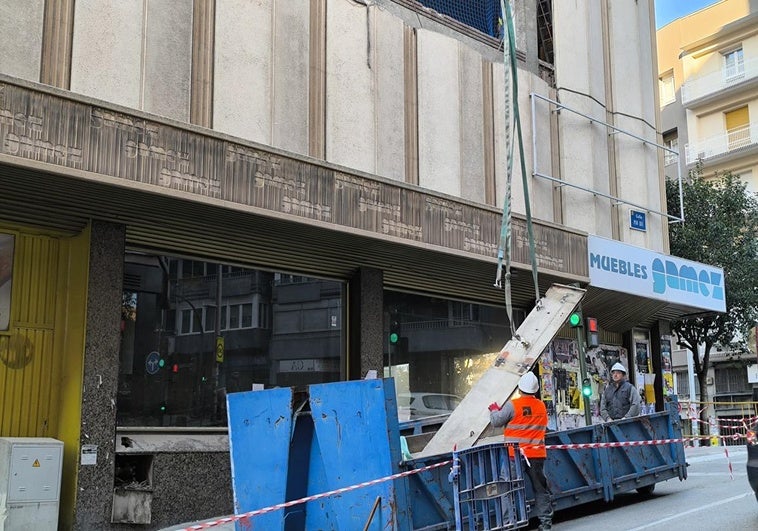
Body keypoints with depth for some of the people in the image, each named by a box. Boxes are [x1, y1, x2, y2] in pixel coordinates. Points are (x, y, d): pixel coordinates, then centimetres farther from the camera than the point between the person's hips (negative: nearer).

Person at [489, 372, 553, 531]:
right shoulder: (542, 406, 5)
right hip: (537, 454, 4)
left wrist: (494, 410, 15)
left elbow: (496, 421, -5)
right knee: (540, 489, 9)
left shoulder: (513, 405, -10)